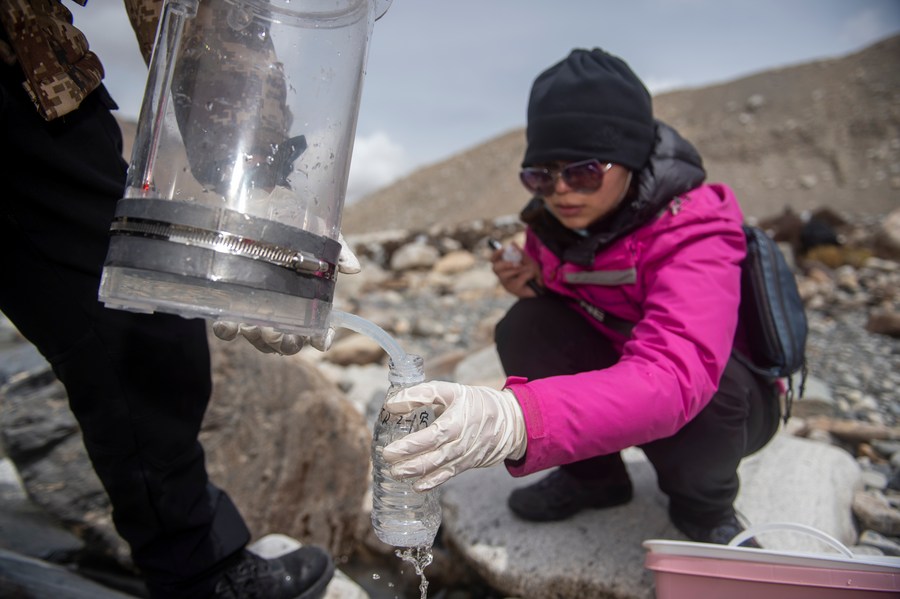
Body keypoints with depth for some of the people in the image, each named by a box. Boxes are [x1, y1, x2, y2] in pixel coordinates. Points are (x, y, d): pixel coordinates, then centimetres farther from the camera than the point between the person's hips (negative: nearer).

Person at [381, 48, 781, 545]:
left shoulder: (694, 236, -31)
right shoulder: (555, 219, -12)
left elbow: (674, 377, -50)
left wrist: (516, 420, -66)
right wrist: (535, 280, -18)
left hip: (730, 398, -4)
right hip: (612, 370, 4)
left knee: (706, 390, -38)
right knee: (527, 326, -22)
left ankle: (705, 505, -1)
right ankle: (592, 476, 3)